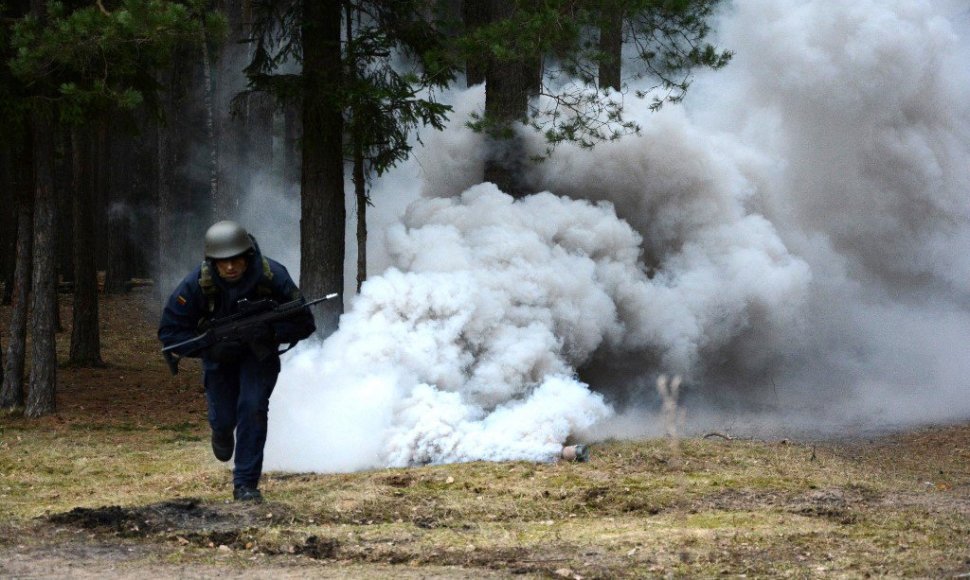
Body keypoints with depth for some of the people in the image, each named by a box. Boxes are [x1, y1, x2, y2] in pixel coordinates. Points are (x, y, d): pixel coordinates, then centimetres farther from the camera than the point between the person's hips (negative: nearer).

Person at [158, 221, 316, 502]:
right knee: (223, 417, 4)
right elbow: (169, 332, -21)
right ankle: (222, 433, 45)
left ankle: (246, 484, -8)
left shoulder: (273, 277, -31)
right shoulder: (197, 285, -30)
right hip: (219, 352, 1)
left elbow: (304, 324, -21)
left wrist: (271, 333, -39)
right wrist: (209, 347, -34)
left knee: (253, 407, -18)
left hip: (259, 350, -1)